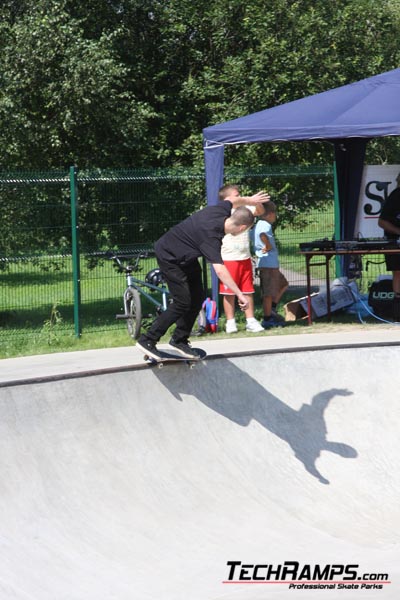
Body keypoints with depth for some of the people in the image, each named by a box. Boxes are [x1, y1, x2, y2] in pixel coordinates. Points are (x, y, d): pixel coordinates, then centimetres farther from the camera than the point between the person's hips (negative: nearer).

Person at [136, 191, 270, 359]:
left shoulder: (221, 210, -13)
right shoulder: (211, 237, -36)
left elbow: (233, 201, 13)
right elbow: (219, 270, -45)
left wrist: (249, 200, 31)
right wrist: (240, 294, -47)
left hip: (186, 258, 9)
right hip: (170, 257, -9)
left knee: (197, 299, 6)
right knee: (183, 303, -13)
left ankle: (179, 339, 18)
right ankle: (147, 341, -7)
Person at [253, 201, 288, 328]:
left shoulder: (258, 225, 15)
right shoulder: (266, 225, -16)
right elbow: (262, 235, -34)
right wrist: (268, 246, -22)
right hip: (269, 264, -10)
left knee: (283, 284, 21)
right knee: (269, 293, -4)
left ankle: (271, 309, 17)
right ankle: (268, 319, 1)